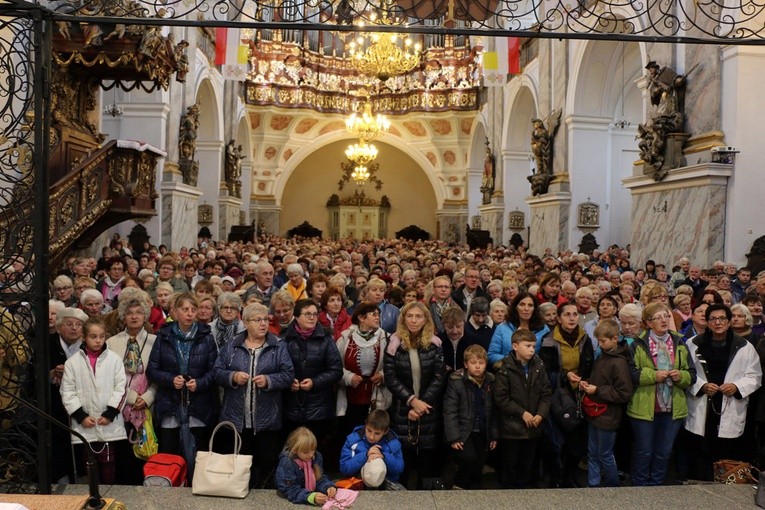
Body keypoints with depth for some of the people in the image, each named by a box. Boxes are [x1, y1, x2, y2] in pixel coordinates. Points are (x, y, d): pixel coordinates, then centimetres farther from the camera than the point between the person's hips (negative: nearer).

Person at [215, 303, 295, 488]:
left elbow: (288, 375, -4)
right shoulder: (231, 346, 7)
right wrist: (233, 377, -16)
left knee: (267, 463, 4)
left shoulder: (279, 347, 4)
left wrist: (268, 380, -20)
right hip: (235, 419, 1)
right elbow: (218, 372, 3)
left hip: (267, 420, 0)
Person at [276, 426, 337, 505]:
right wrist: (312, 497, -39)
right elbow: (291, 490, -26)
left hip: (314, 492, 3)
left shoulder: (316, 457, -7)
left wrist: (328, 487, -23)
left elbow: (321, 478, -1)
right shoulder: (286, 463, -23)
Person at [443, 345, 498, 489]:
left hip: (482, 434, 5)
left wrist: (494, 435, 9)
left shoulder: (490, 382, 4)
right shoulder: (456, 381, -11)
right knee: (469, 459, -20)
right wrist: (453, 437, -16)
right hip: (463, 433, -4)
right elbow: (449, 412, -13)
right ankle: (458, 488, 3)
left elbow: (492, 411, 10)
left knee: (478, 470, 7)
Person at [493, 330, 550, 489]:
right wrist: (522, 413, -15)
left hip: (533, 427, 4)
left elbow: (546, 393, 4)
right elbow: (500, 398, -15)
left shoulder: (538, 367, 1)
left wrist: (541, 414, -9)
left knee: (528, 466, 17)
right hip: (512, 427, -4)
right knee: (510, 466, 8)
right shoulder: (506, 369, -13)